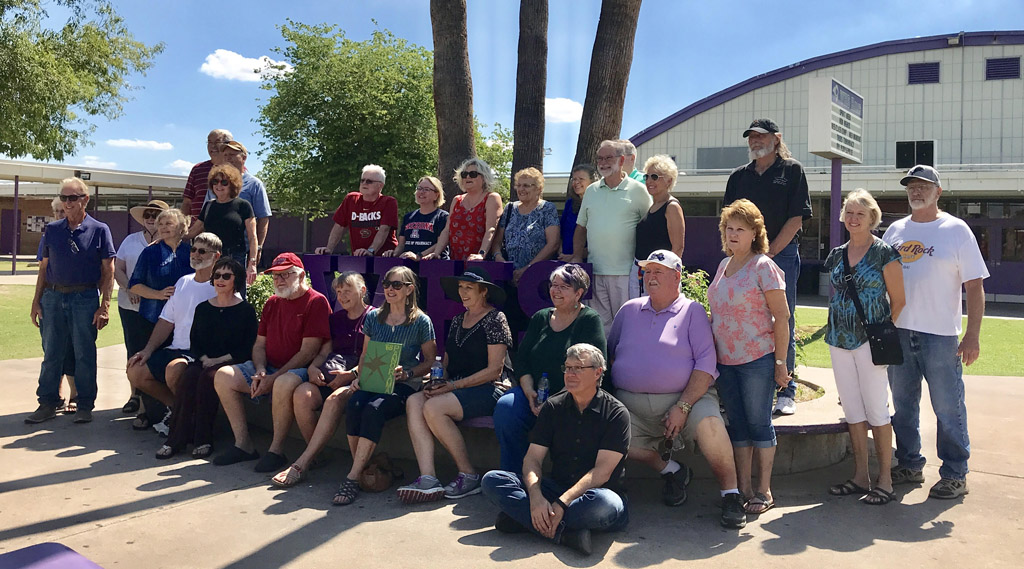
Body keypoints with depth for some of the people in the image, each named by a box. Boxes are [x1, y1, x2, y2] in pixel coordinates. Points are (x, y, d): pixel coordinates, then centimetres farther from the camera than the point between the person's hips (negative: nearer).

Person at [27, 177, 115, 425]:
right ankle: (48, 403, 16)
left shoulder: (99, 230, 1)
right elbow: (44, 268, 13)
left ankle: (85, 406, 11)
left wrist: (104, 306, -8)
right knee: (51, 353, 7)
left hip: (85, 298, -3)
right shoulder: (52, 230, 10)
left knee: (84, 354, 2)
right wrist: (36, 301, 7)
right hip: (53, 296, 3)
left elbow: (108, 271, -1)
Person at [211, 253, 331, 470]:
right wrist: (260, 372, -7)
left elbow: (308, 352, -15)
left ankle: (277, 450, -23)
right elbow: (259, 344, 15)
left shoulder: (317, 302, -9)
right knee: (223, 376, -10)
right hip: (269, 369, 8)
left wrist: (274, 378, -18)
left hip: (299, 370, -8)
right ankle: (243, 444, -6)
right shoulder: (272, 303, 16)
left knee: (284, 384, -39)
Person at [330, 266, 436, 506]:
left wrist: (407, 374, -14)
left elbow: (430, 361, 3)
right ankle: (363, 468, -20)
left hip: (405, 386, -4)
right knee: (353, 404, -30)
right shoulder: (373, 317, 14)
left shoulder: (421, 321, 1)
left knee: (374, 409, -34)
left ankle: (353, 477, -29)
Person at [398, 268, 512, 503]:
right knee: (414, 402, -20)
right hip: (456, 388, 7)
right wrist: (439, 381, -2)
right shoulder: (458, 320, 19)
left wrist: (454, 385, -14)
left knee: (433, 407, -29)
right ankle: (428, 479, -29)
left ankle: (469, 475, -15)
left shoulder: (495, 319, -4)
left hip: (487, 390, -7)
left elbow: (494, 370, -11)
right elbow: (447, 361, 21)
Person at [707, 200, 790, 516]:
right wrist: (713, 354, 15)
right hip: (725, 360, 7)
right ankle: (743, 488, 19)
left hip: (757, 359, -7)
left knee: (758, 422, 0)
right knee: (737, 424, 10)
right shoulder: (723, 265, 12)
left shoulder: (763, 266, -9)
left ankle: (764, 491, 11)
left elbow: (782, 316, -11)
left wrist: (780, 362, -14)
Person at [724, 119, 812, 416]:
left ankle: (785, 392, 6)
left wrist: (770, 251, -11)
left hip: (782, 255, -4)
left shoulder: (792, 171, 3)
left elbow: (796, 217, -5)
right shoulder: (739, 176, 14)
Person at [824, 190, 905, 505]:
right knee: (852, 410, 10)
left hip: (870, 340, -6)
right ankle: (860, 476, 19)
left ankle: (884, 480, 8)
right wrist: (835, 330, 13)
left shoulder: (884, 252, -6)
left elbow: (898, 300, -4)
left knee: (876, 410, -2)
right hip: (839, 340, 6)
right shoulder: (837, 254, 11)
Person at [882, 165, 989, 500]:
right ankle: (909, 466, 25)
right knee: (903, 406, 12)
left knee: (948, 408, 2)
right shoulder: (895, 231, 11)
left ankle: (955, 475, 13)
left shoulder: (956, 230, -2)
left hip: (941, 335, -4)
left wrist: (972, 335, -11)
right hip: (898, 332, 5)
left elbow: (975, 286, -4)